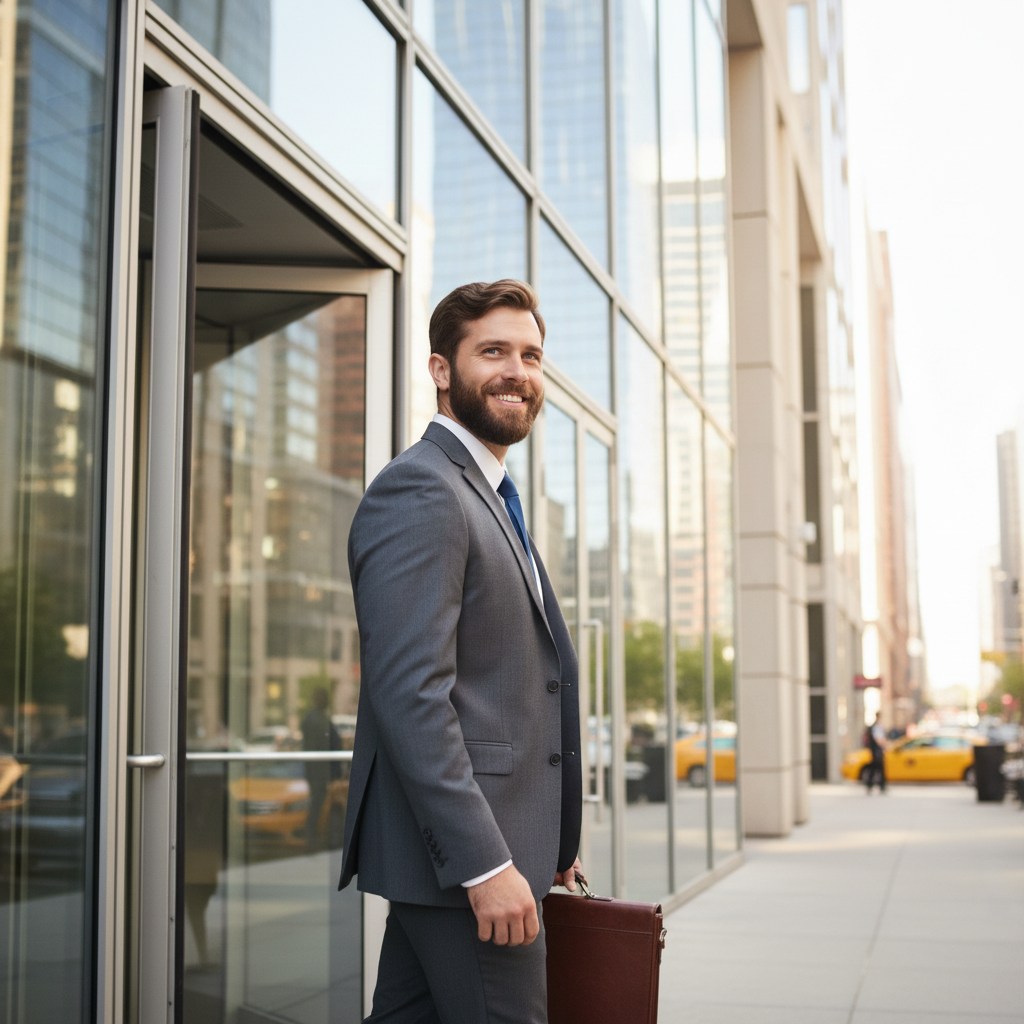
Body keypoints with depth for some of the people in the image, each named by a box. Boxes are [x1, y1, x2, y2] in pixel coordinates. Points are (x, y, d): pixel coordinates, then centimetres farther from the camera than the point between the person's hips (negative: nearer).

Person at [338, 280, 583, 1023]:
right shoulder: (420, 490, -13)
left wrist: (547, 843, 16)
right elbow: (410, 694, -22)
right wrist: (486, 863, -23)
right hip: (458, 855, -10)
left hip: (493, 849, 10)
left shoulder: (489, 499, 19)